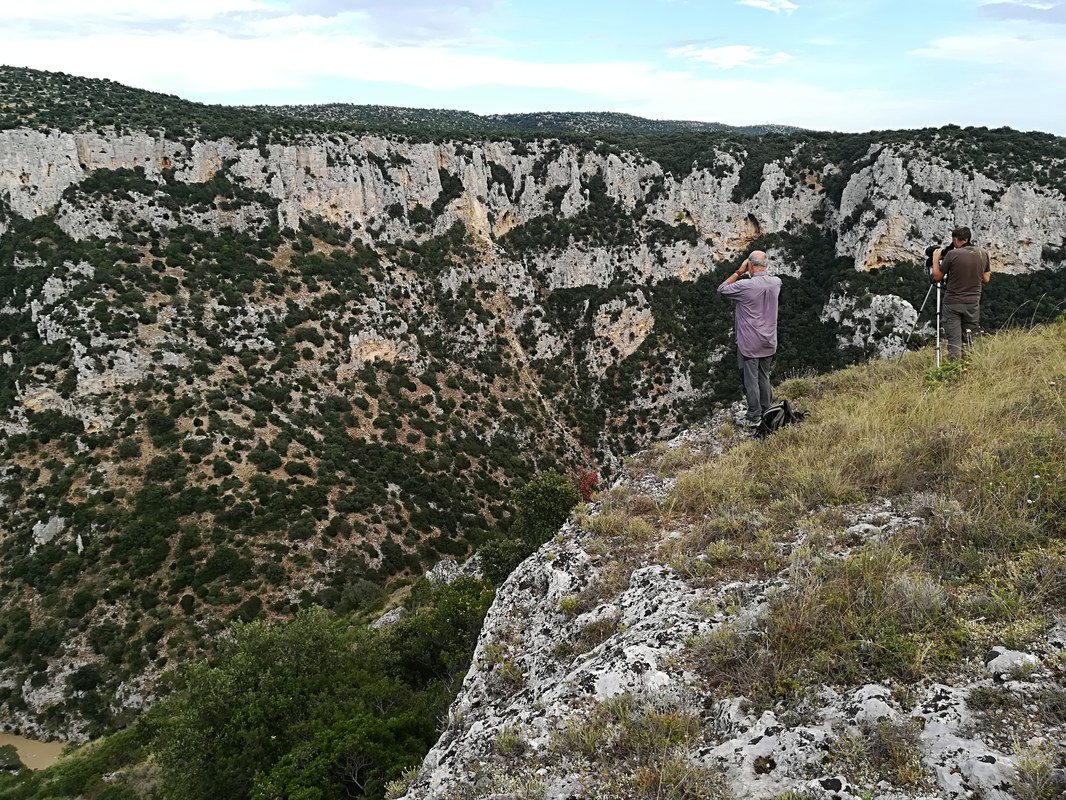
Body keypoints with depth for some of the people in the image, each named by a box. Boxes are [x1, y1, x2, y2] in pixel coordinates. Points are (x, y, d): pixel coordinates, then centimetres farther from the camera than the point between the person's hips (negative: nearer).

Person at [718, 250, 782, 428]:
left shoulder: (745, 286, -20)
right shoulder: (776, 282, -2)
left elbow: (721, 289, -3)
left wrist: (739, 271, -5)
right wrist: (756, 274, 9)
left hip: (749, 343, -5)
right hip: (769, 342, 6)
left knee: (751, 380, 4)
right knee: (764, 378, 18)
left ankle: (754, 417, 10)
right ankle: (766, 412, 27)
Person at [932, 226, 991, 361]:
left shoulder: (952, 254, -12)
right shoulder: (983, 253, 2)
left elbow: (937, 277, -2)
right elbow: (986, 279, 9)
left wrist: (935, 258, 9)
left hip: (952, 304, -4)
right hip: (973, 303, 4)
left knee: (954, 341, -1)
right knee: (969, 340, 13)